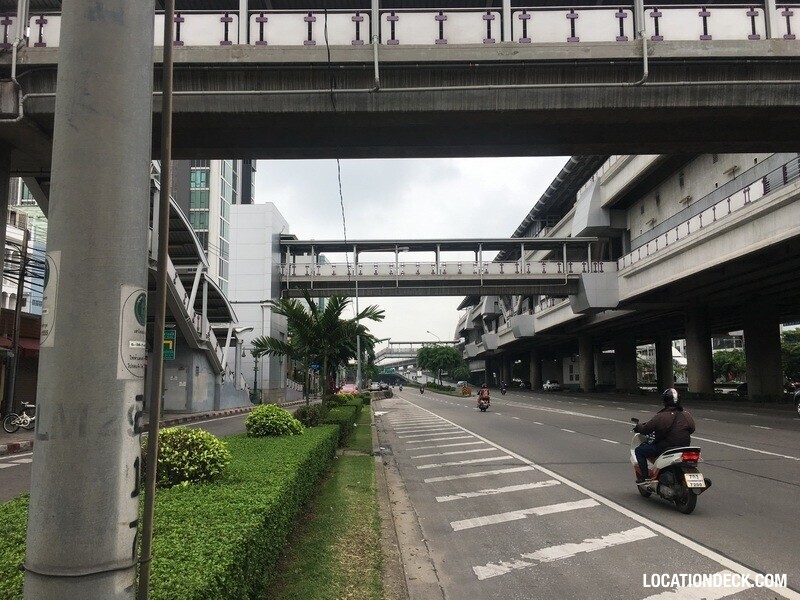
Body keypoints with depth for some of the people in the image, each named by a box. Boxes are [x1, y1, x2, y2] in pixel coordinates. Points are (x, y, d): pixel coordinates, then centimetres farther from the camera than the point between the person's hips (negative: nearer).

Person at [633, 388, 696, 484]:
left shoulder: (660, 417, -17)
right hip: (684, 449, 6)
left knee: (639, 450, 9)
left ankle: (645, 476, 3)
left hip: (664, 449, -6)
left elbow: (645, 430, -9)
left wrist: (639, 426, 14)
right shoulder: (687, 416, -2)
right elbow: (691, 429, 14)